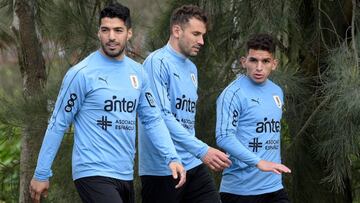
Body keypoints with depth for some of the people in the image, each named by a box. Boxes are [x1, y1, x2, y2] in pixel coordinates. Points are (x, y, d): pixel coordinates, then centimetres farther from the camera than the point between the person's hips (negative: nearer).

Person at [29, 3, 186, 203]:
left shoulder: (138, 73, 8)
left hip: (126, 176, 7)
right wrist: (41, 174, -5)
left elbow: (153, 120, 12)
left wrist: (172, 157, -3)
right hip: (93, 175, -7)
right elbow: (58, 124, -5)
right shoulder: (82, 74, -8)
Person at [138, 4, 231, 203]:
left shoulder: (191, 69, 16)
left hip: (193, 166, 8)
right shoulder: (158, 63, -11)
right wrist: (202, 150, -27)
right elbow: (162, 117, -21)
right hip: (161, 170, -8)